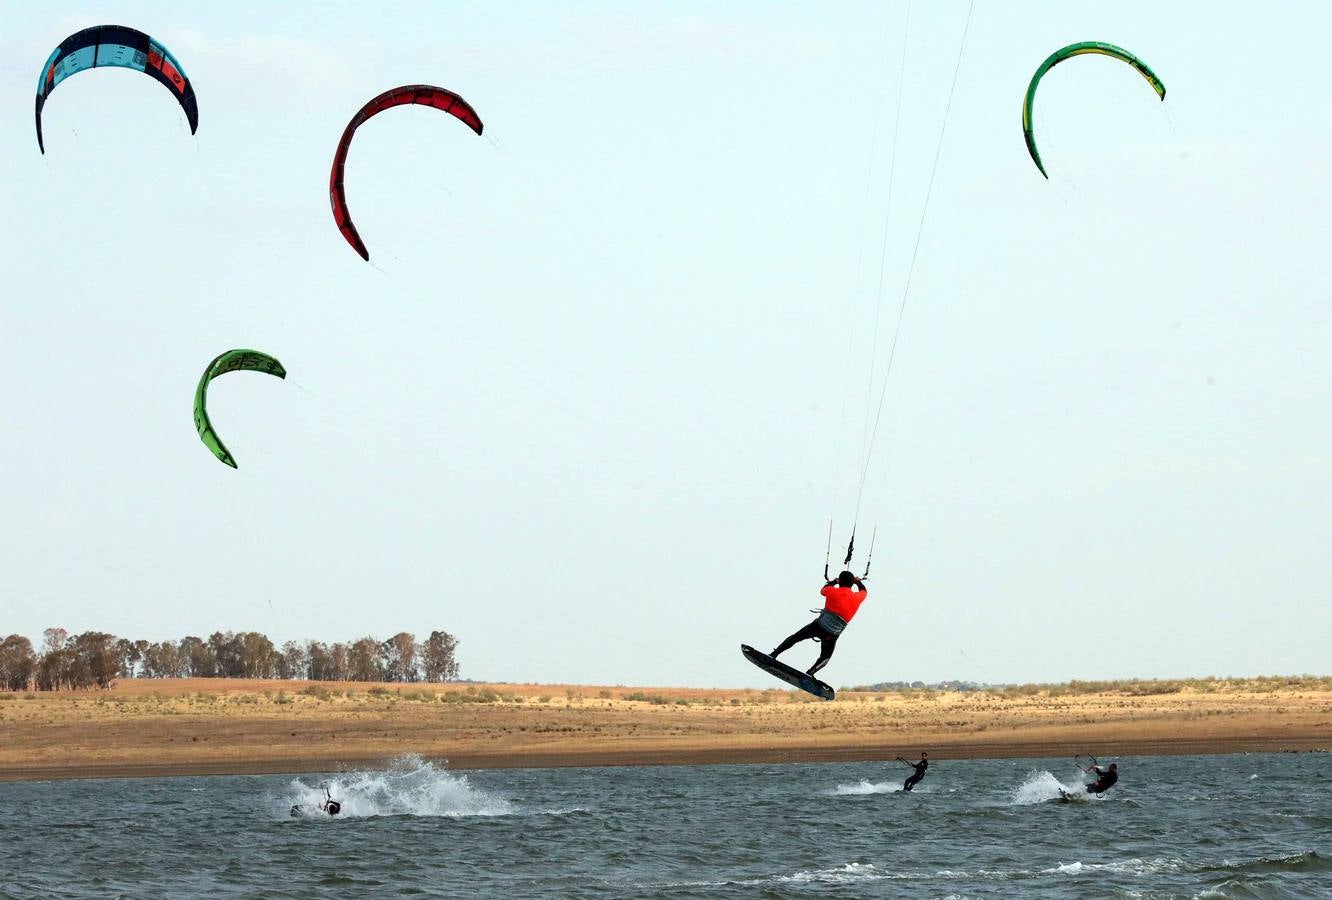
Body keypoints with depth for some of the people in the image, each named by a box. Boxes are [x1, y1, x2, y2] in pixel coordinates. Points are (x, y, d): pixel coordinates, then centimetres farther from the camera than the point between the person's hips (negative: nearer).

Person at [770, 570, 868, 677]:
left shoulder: (833, 592, -3)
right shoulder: (857, 598, 3)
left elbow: (823, 590, 21)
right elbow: (864, 592, 27)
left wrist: (834, 581, 38)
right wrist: (858, 581, 47)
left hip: (819, 627, -1)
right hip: (832, 636, 1)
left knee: (795, 638, 16)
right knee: (825, 658, 15)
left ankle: (773, 655, 11)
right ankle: (809, 673, -8)